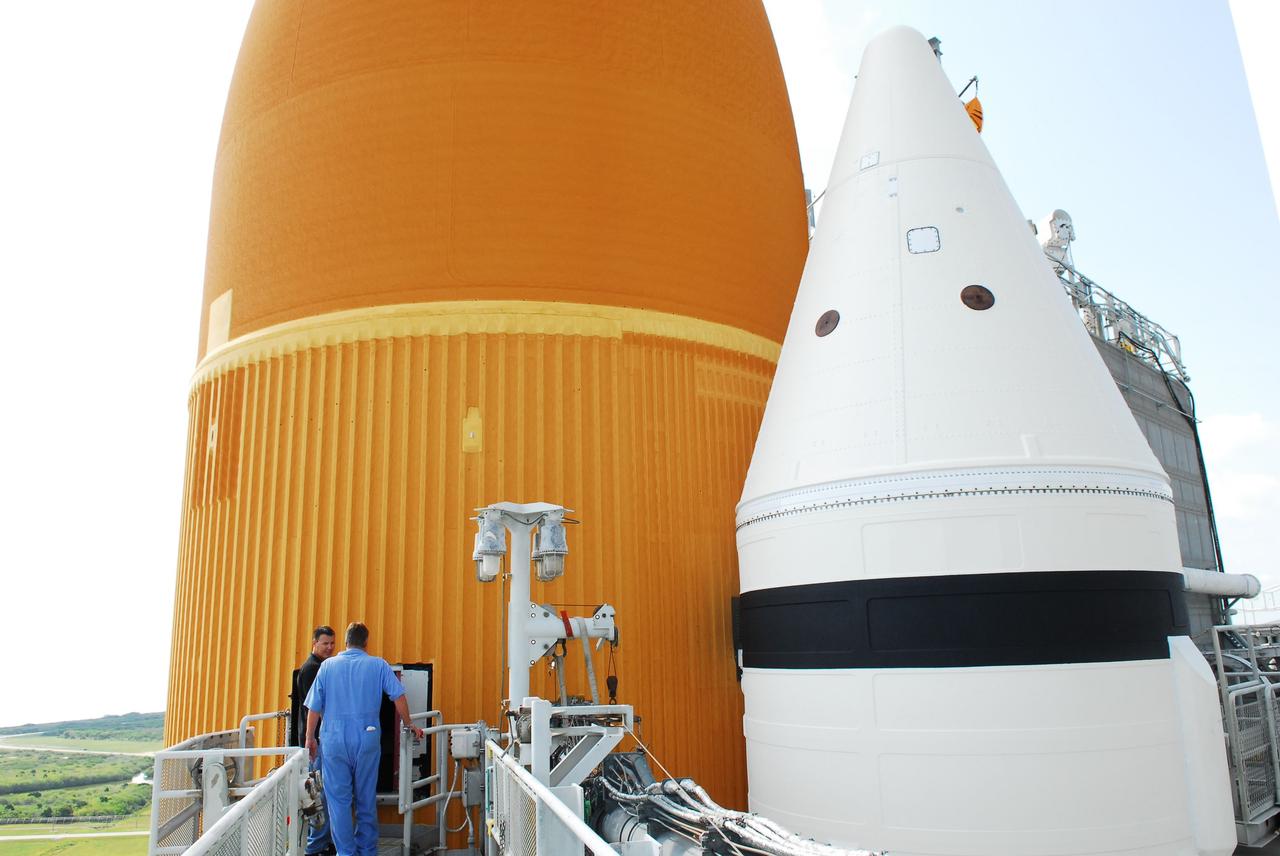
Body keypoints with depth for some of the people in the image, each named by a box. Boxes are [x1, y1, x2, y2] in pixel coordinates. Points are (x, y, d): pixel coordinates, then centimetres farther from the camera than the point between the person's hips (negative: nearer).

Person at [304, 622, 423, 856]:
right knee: (366, 799, 13)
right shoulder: (378, 665, 1)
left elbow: (314, 707, 3)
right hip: (367, 739, 1)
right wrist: (409, 725, 10)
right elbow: (399, 697, -3)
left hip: (334, 739, 0)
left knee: (338, 799, 7)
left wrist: (310, 738, 13)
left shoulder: (328, 665, 4)